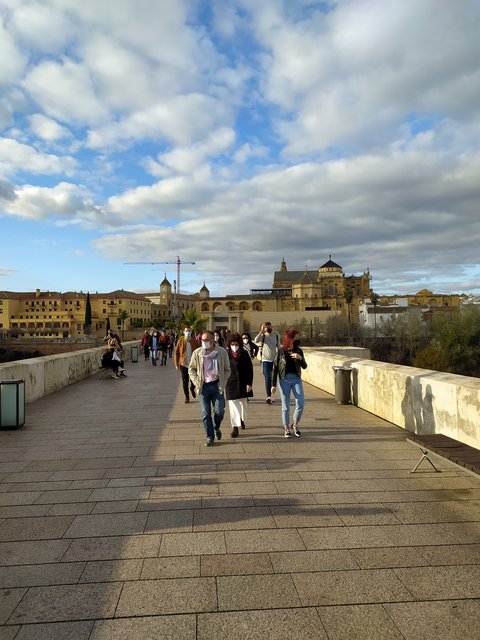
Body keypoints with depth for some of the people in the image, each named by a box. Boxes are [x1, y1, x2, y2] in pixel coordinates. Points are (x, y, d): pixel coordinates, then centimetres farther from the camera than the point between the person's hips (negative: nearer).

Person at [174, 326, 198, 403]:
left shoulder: (194, 341, -2)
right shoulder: (180, 341, -4)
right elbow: (176, 353, -1)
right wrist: (176, 364, -3)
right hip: (183, 364, 0)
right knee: (185, 381, 5)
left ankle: (192, 389, 35)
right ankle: (187, 397, 20)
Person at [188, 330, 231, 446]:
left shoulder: (222, 352, -4)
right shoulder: (197, 353, -3)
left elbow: (227, 369, 6)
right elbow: (191, 369, 7)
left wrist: (222, 382, -4)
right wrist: (197, 382, -4)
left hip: (217, 385, 0)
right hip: (203, 386, 0)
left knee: (219, 411, 1)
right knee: (205, 413, 3)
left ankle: (216, 428, 32)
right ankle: (210, 436, 17)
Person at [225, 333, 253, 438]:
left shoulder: (244, 353, -4)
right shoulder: (226, 354, -5)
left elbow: (250, 369, -2)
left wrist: (249, 383, -7)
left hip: (243, 383, 2)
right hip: (230, 383, -2)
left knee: (243, 403, 17)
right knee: (233, 405, -6)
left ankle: (242, 420, 42)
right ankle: (235, 427, -3)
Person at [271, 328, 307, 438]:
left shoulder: (298, 351, 5)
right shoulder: (281, 351, -3)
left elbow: (304, 366, 5)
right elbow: (275, 368, -1)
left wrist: (300, 358, -16)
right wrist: (273, 385, -3)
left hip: (296, 379, 2)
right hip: (284, 379, -2)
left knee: (300, 403, -4)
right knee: (285, 406, 4)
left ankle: (295, 425, 19)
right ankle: (286, 429, 17)